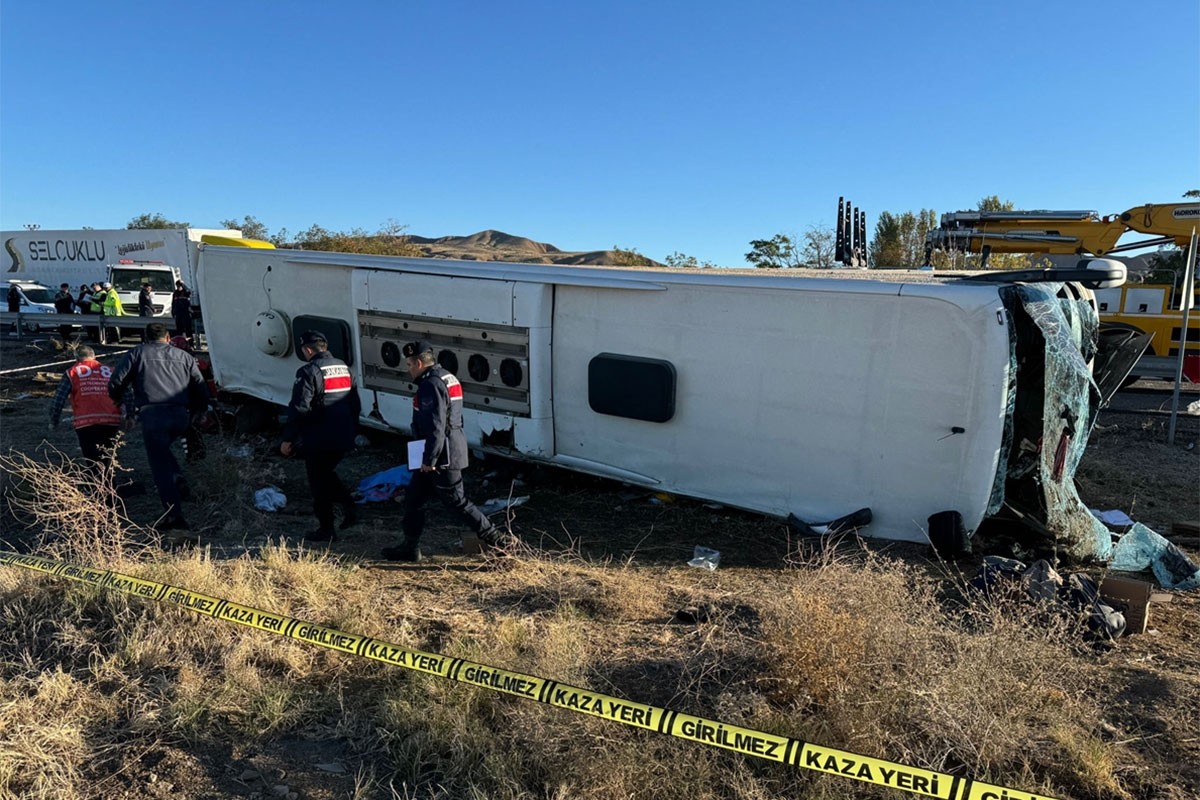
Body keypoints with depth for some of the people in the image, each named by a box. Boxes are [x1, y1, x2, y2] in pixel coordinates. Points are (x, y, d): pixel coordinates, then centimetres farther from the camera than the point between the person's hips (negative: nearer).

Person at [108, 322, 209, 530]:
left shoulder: (137, 353, 17)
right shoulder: (184, 356, 22)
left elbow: (116, 382, 10)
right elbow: (201, 390, 19)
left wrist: (115, 400, 31)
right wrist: (196, 413, 33)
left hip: (153, 413, -3)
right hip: (181, 414, 3)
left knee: (160, 463, -1)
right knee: (162, 449, 28)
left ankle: (173, 513, -8)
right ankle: (178, 479, 4)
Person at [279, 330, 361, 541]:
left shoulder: (309, 372, -13)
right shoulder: (344, 368, 12)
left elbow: (299, 409, -19)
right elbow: (356, 405, 17)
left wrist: (288, 439, -12)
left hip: (319, 440, -7)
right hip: (343, 439, 7)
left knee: (319, 484, 6)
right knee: (327, 473, 25)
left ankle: (326, 530, 14)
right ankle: (348, 506, 11)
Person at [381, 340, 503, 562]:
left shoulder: (431, 385, -19)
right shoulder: (447, 379, 13)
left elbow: (435, 428, -24)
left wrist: (428, 459, -19)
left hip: (442, 455, -10)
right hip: (451, 450, 10)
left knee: (456, 500, 0)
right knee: (414, 497, 15)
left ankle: (493, 537, 9)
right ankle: (410, 548, 23)